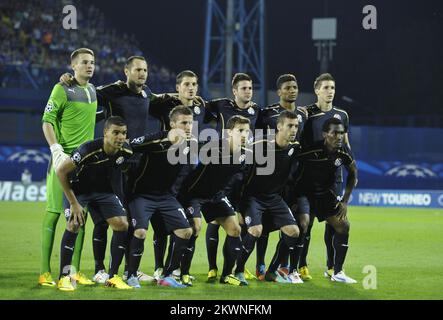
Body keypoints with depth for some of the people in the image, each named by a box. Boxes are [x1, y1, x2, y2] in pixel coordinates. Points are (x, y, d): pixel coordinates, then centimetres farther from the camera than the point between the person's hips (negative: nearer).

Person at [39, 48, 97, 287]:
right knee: (54, 211, -4)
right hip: (65, 157, -7)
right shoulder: (62, 89, -7)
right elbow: (47, 121, -11)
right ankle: (45, 272, -1)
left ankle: (75, 270, 12)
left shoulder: (92, 90, 14)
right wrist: (56, 150, -21)